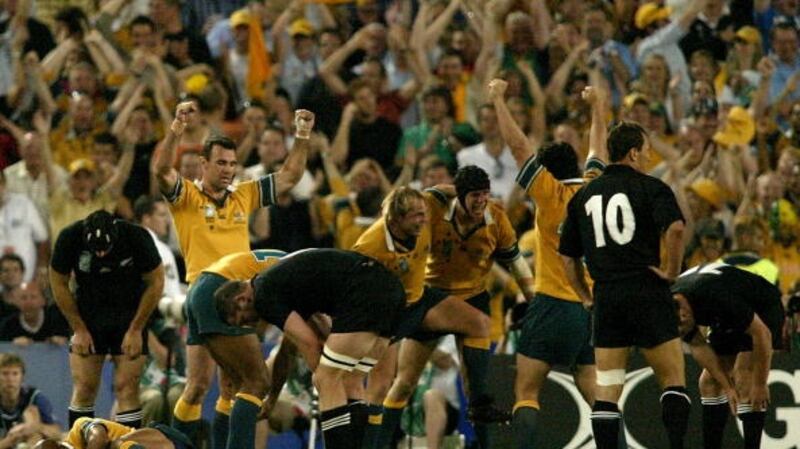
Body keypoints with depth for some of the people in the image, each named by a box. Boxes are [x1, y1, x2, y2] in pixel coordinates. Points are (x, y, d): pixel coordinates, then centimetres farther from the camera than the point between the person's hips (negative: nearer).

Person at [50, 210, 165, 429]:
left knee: (127, 387, -10)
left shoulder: (137, 237, -22)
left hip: (130, 315, -1)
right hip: (88, 315, 1)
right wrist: (79, 329, -5)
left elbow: (155, 283, -8)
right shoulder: (69, 238, -19)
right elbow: (59, 284, -4)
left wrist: (135, 330, -7)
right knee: (83, 388, -5)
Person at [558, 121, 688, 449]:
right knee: (673, 380, 4)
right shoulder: (650, 188, -2)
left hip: (606, 298, 4)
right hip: (648, 293, -4)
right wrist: (672, 269, -9)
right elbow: (675, 228, -21)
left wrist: (585, 297, 21)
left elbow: (568, 257, 16)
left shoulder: (584, 195, 14)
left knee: (606, 390, 6)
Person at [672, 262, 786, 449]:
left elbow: (761, 333, -31)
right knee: (710, 382, 0)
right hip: (727, 322, 8)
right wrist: (726, 386, -12)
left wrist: (760, 385, -25)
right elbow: (698, 346, -6)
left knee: (746, 382, -22)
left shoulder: (717, 297, -39)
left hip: (763, 311, -8)